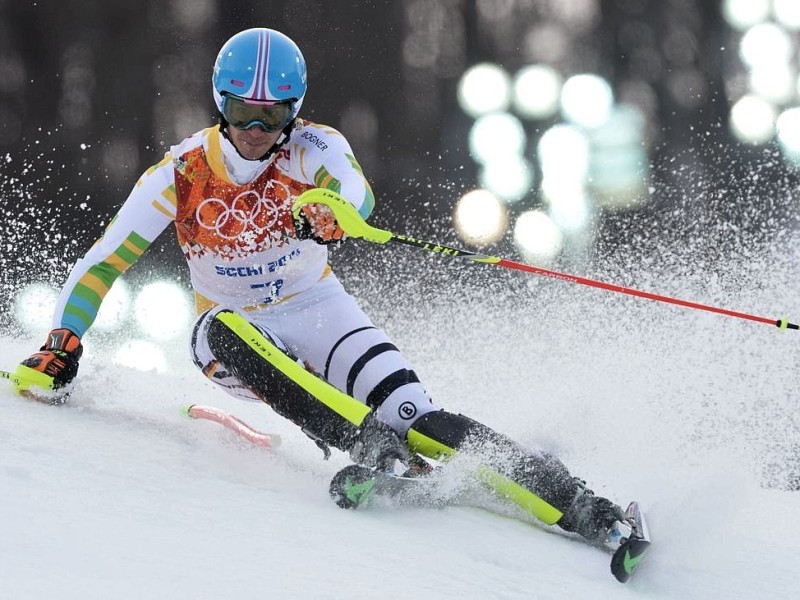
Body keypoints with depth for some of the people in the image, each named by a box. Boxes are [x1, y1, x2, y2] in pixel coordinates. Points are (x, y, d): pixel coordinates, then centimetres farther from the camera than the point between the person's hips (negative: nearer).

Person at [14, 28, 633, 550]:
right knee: (223, 329, -38)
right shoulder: (179, 175, -11)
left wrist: (329, 212, -60)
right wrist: (61, 346, -17)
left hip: (317, 311, -1)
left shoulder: (313, 148, -13)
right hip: (233, 335, 1)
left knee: (414, 417, -25)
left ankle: (573, 502, -32)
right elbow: (101, 265, -5)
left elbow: (356, 191, -37)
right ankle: (366, 443, -50)